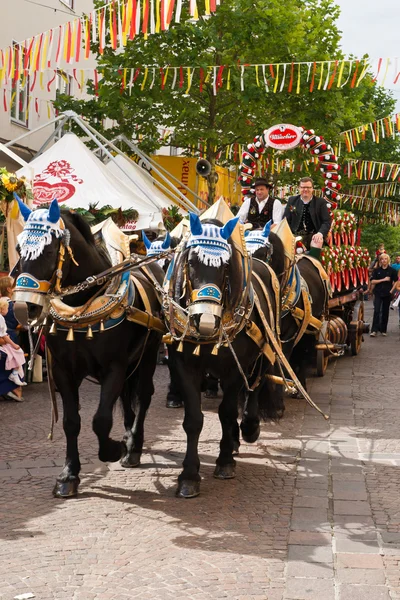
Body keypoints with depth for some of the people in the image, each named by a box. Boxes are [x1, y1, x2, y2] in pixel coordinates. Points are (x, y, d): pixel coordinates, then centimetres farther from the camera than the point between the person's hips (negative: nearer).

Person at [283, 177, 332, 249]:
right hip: (295, 236, 2)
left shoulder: (320, 202, 7)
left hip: (313, 237, -2)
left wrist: (320, 234, -21)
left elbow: (327, 221, 0)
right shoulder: (292, 200, 13)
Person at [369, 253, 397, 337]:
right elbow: (372, 281, -5)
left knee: (385, 311, 7)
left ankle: (383, 330, 18)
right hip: (378, 293, 0)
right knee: (377, 311, -10)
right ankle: (374, 330, -12)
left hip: (387, 293, 1)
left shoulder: (392, 271, 1)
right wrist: (383, 279, -13)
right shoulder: (376, 270, 3)